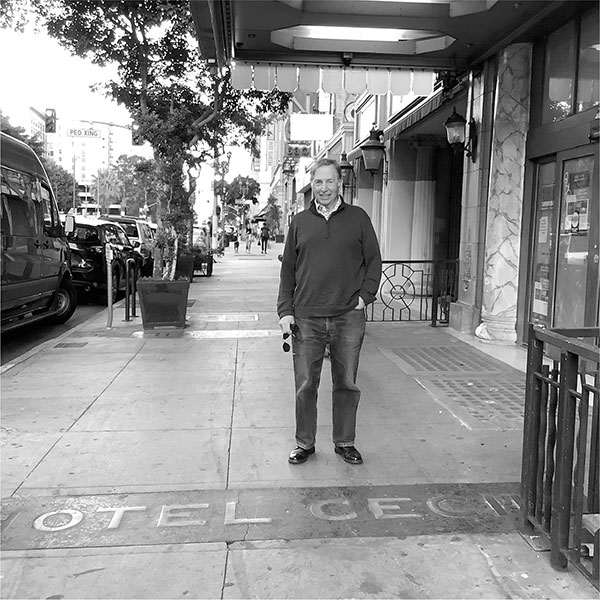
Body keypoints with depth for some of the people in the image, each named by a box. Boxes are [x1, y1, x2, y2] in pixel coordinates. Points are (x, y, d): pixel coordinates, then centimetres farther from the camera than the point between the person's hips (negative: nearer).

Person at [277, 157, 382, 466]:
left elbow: (374, 260, 9)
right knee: (305, 385, 5)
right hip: (306, 319, 1)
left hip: (348, 318, 0)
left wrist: (365, 295, -4)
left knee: (347, 384, 9)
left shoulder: (358, 218, 6)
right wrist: (285, 311, 2)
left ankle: (344, 442, 25)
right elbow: (288, 269, 10)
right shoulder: (299, 222, 10)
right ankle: (304, 443, 21)